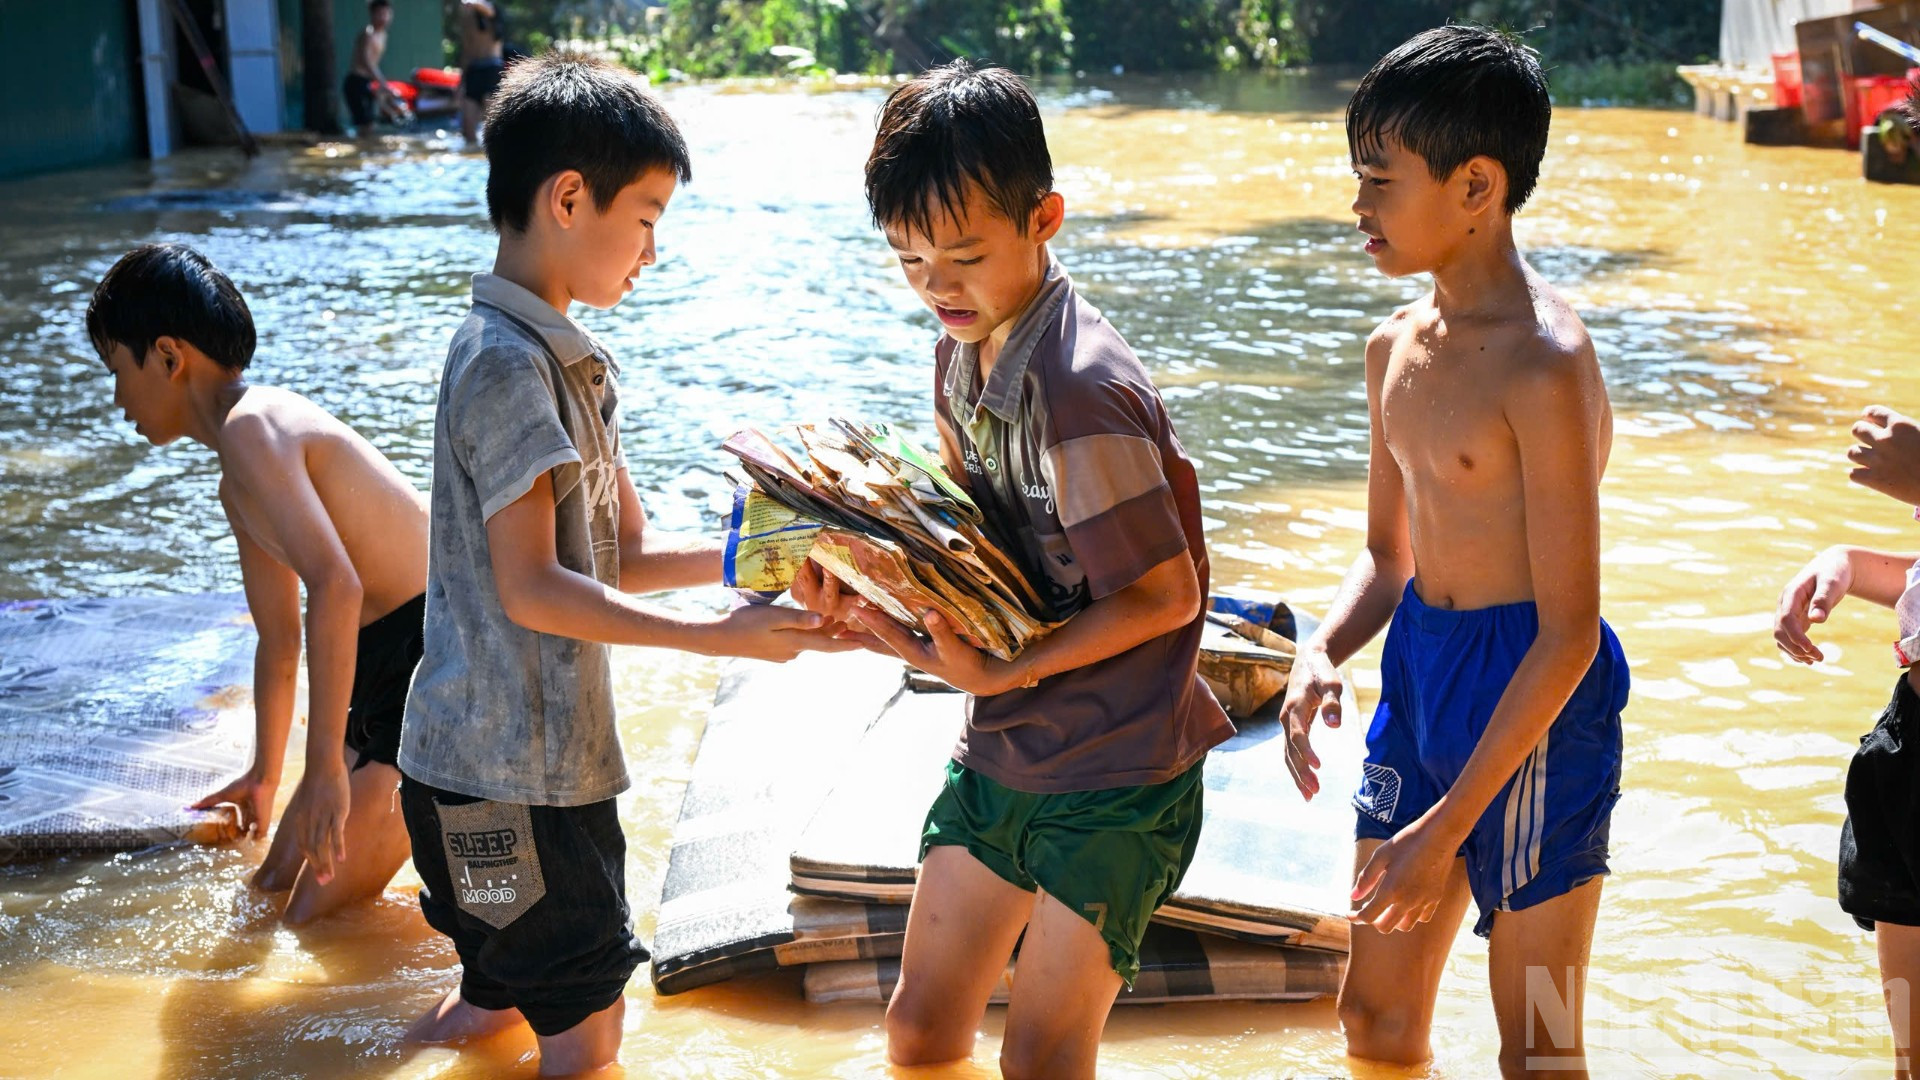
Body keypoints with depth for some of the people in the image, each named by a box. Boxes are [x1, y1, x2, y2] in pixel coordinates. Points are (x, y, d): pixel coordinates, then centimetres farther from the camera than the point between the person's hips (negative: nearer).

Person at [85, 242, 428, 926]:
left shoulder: (251, 429, -15)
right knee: (274, 886, 18)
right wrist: (265, 775, 41)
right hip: (389, 672, 10)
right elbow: (280, 639, 30)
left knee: (319, 916, -9)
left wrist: (327, 765, -30)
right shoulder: (237, 486, 18)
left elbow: (335, 586, -29)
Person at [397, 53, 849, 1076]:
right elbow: (531, 588, -22)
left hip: (548, 754, 10)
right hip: (503, 772, -10)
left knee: (507, 996, 21)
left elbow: (626, 554, 12)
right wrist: (718, 636, -23)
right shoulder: (503, 361, -18)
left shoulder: (568, 358, 14)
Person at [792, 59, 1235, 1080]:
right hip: (1000, 752, 8)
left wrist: (999, 670, -19)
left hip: (1116, 773, -8)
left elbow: (1165, 594, -19)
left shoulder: (1081, 391, -25)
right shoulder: (961, 350, 3)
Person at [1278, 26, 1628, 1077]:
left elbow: (1569, 634, -21)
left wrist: (1448, 828, -20)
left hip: (1531, 703, -8)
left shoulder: (1544, 366, -21)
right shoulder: (1396, 347, 6)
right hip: (1416, 672, 8)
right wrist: (1320, 653, -5)